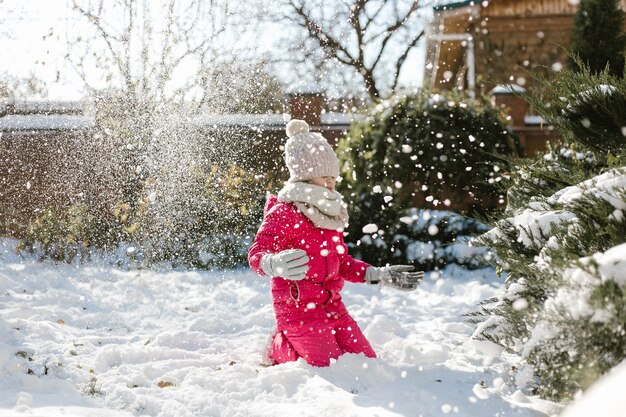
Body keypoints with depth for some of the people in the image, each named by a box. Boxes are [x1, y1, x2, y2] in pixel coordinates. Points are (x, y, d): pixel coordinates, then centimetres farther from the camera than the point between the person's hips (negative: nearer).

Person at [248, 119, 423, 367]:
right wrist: (275, 265, -49)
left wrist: (381, 276, 13)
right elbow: (256, 254, -25)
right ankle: (281, 350, 9)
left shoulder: (330, 213, 14)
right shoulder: (284, 213, -12)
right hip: (298, 311, -8)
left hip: (332, 307, 8)